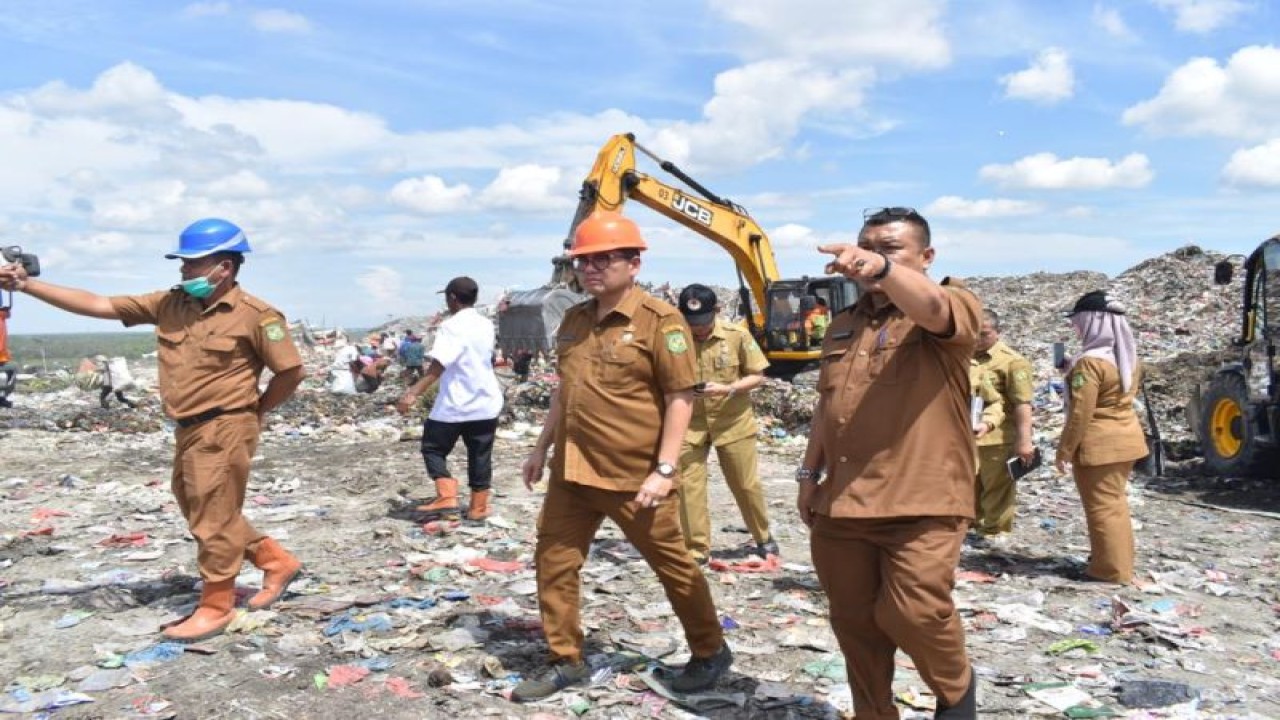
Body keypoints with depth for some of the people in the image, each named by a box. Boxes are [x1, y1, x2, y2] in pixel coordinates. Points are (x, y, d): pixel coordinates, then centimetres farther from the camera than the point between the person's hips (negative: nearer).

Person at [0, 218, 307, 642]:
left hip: (224, 430, -8)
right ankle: (278, 563, 31)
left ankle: (215, 608, 17)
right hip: (189, 430, 8)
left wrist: (256, 411, -1)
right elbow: (96, 305, 5)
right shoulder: (169, 304, 4)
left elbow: (292, 372, -11)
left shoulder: (255, 315, -14)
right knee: (204, 514, 17)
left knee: (213, 519, 1)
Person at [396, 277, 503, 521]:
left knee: (434, 448, 9)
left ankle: (447, 497, -6)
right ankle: (478, 507, 15)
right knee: (480, 456, 12)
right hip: (485, 402, 6)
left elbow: (438, 365, -26)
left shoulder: (451, 326, -13)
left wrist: (414, 393, -33)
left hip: (455, 404, -6)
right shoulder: (486, 325, 8)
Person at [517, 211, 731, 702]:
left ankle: (710, 653, 30)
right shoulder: (574, 320, 10)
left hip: (635, 478, -7)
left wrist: (664, 470, -19)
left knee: (673, 566, 9)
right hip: (571, 473, 7)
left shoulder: (660, 320, -12)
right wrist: (541, 448, 19)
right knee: (553, 563, 9)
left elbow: (680, 398, -15)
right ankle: (566, 661, 27)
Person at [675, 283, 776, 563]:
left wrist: (728, 388, -21)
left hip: (733, 422, 0)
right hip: (690, 423, 1)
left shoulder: (737, 336, -10)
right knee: (688, 485, -3)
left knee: (746, 484, 10)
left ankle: (763, 537, 33)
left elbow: (757, 376, -4)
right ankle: (696, 548, 10)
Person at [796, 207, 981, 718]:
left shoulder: (956, 306, -3)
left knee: (913, 613, -11)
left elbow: (930, 307, -29)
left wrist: (882, 269, -48)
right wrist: (809, 473, 19)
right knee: (853, 620, 11)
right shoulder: (843, 325, 16)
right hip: (841, 502, 6)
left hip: (921, 502, -6)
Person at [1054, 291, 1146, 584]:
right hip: (1126, 438, 9)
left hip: (1099, 444, -9)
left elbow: (1080, 414, -22)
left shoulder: (1089, 362, -21)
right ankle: (1120, 560, 31)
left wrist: (1064, 451, -14)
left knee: (1101, 506, 1)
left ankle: (1111, 569, 9)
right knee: (1114, 502, 20)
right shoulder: (1127, 357, 6)